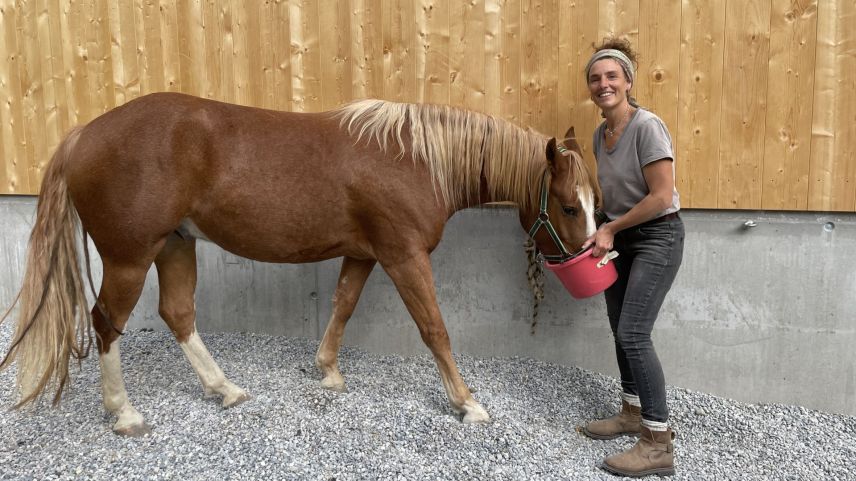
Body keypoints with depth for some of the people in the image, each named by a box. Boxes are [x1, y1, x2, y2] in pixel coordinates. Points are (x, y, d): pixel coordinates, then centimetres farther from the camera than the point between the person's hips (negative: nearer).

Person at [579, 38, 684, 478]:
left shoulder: (647, 126, -18)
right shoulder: (600, 134, 6)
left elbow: (661, 196, -21)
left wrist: (611, 228, -15)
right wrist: (601, 230, 4)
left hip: (657, 237, -8)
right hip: (620, 238, 8)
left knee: (633, 333, -12)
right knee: (620, 331, 12)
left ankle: (659, 445, -2)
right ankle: (632, 413, 30)